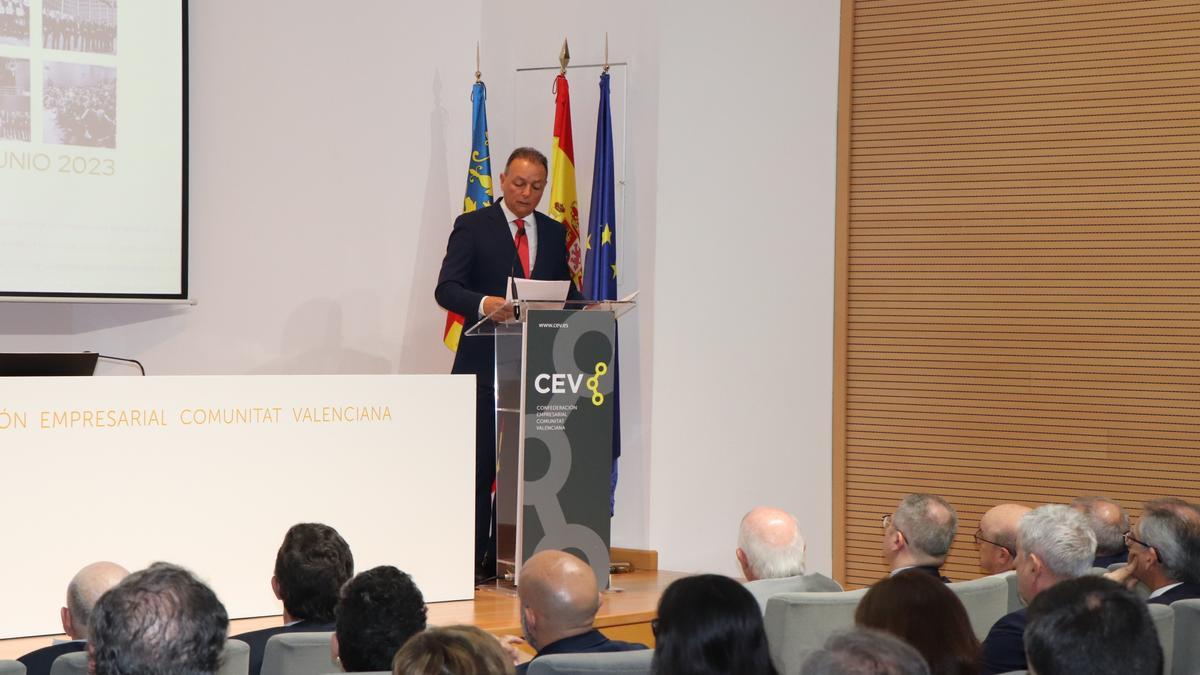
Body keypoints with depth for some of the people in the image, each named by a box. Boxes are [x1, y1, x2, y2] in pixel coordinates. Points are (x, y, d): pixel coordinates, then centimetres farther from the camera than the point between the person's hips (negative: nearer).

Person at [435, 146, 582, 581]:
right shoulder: (473, 227, 1)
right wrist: (484, 304, -28)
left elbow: (564, 292, 17)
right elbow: (446, 289, -8)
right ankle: (473, 559, 0)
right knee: (480, 466, -4)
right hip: (485, 365, -4)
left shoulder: (554, 232, 16)